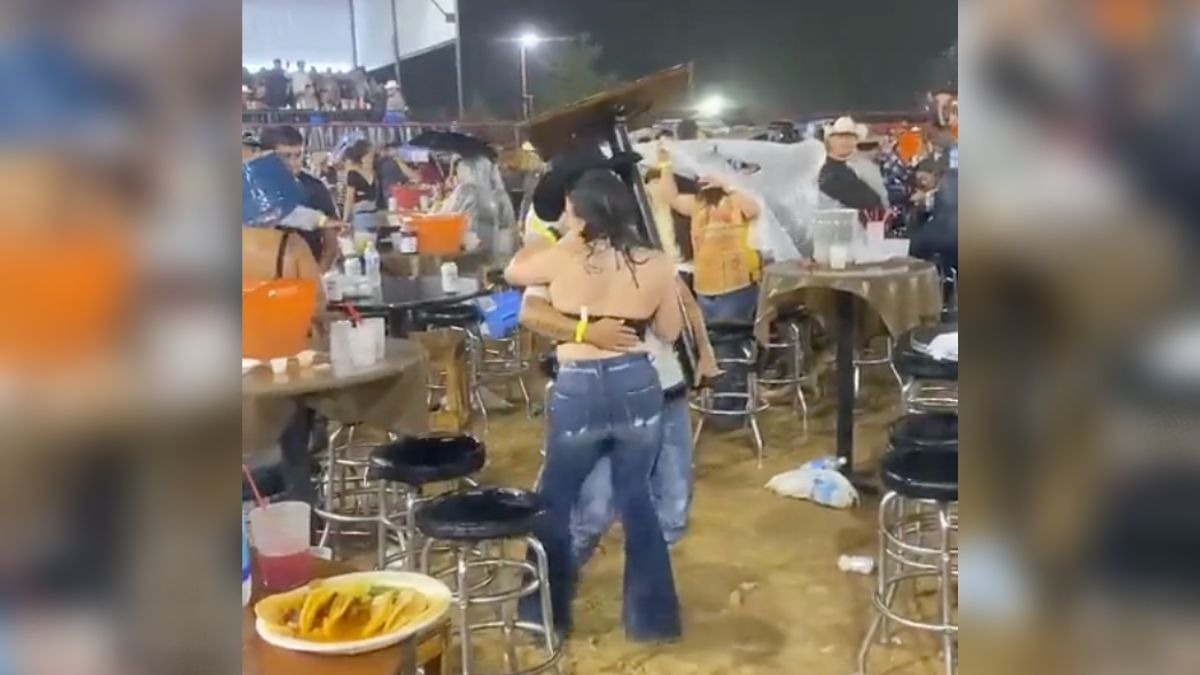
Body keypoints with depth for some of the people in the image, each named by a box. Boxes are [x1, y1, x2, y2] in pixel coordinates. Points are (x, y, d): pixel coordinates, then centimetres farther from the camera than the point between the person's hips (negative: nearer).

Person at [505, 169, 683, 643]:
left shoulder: (561, 259, -10)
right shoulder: (655, 266, -4)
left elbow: (512, 272, 11)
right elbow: (670, 333, 8)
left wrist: (560, 239, 18)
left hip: (578, 393, -2)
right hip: (638, 389, 3)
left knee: (554, 504, 17)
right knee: (636, 501, 17)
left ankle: (547, 614, 27)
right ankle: (651, 617, 25)